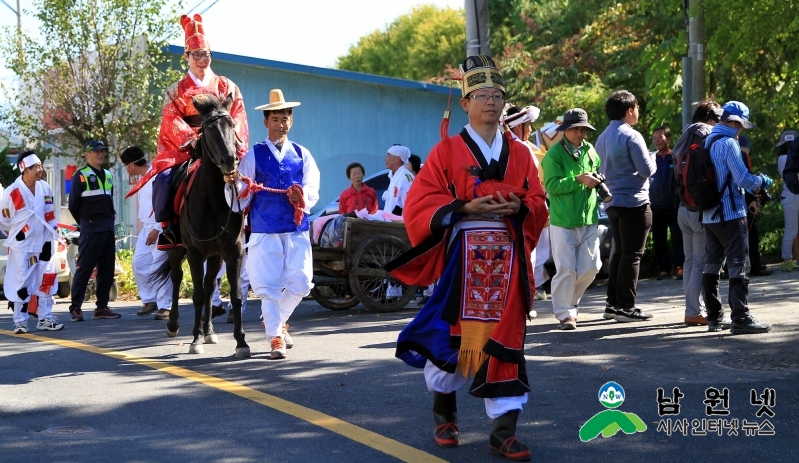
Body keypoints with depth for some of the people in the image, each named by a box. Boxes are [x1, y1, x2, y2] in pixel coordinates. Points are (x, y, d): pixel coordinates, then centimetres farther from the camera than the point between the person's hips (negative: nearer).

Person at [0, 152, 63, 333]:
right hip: (21, 246, -5)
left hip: (43, 244, 5)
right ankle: (20, 321, 10)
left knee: (46, 281, 8)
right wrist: (17, 234, 2)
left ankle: (45, 319, 17)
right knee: (21, 283, 0)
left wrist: (51, 234, 10)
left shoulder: (45, 188, 0)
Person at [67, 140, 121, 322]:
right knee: (84, 269, -7)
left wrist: (111, 218, 11)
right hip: (90, 230, -7)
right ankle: (75, 308, -4)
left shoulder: (108, 175, 15)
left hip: (108, 228, 7)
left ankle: (102, 307, 13)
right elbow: (73, 205, -3)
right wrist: (85, 223, 4)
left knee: (107, 269, 7)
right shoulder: (81, 176, -5)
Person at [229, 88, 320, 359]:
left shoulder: (302, 155, 11)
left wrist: (302, 197, -20)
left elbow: (312, 192, 3)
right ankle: (276, 337, 7)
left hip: (297, 229, 2)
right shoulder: (254, 155, 5)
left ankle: (276, 320, 26)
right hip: (265, 230, -2)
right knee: (268, 284, -3)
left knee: (300, 283, 0)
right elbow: (242, 195, -1)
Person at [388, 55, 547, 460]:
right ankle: (444, 412, 29)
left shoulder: (519, 153, 12)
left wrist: (519, 206, -11)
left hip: (508, 260, 3)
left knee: (505, 338, -1)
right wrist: (466, 208, -17)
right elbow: (419, 205, -5)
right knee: (452, 333, 1)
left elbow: (538, 203, 12)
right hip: (461, 258, -2)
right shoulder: (446, 151, 1)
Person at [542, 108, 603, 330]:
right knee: (566, 269, -5)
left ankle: (570, 301, 29)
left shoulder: (590, 150, 12)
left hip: (589, 220, 6)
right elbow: (551, 185, -17)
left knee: (591, 266, 7)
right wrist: (579, 180, -22)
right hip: (563, 221, -6)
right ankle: (564, 313, 5)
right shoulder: (554, 153, -8)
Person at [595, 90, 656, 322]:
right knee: (632, 254, -4)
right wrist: (652, 159, 5)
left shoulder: (602, 138, 13)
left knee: (619, 252, 15)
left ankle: (613, 303, 17)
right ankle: (626, 306, -4)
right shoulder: (631, 136, -13)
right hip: (634, 201, -8)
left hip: (612, 202, 8)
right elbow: (647, 170, -14)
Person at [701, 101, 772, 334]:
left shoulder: (708, 142, 12)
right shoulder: (728, 144, -14)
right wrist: (762, 181, 0)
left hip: (710, 215, 9)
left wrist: (749, 191, 18)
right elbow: (743, 178, -18)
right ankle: (740, 318, -8)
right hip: (731, 215, -9)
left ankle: (714, 317, 16)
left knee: (712, 265, 11)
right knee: (737, 267, -7)